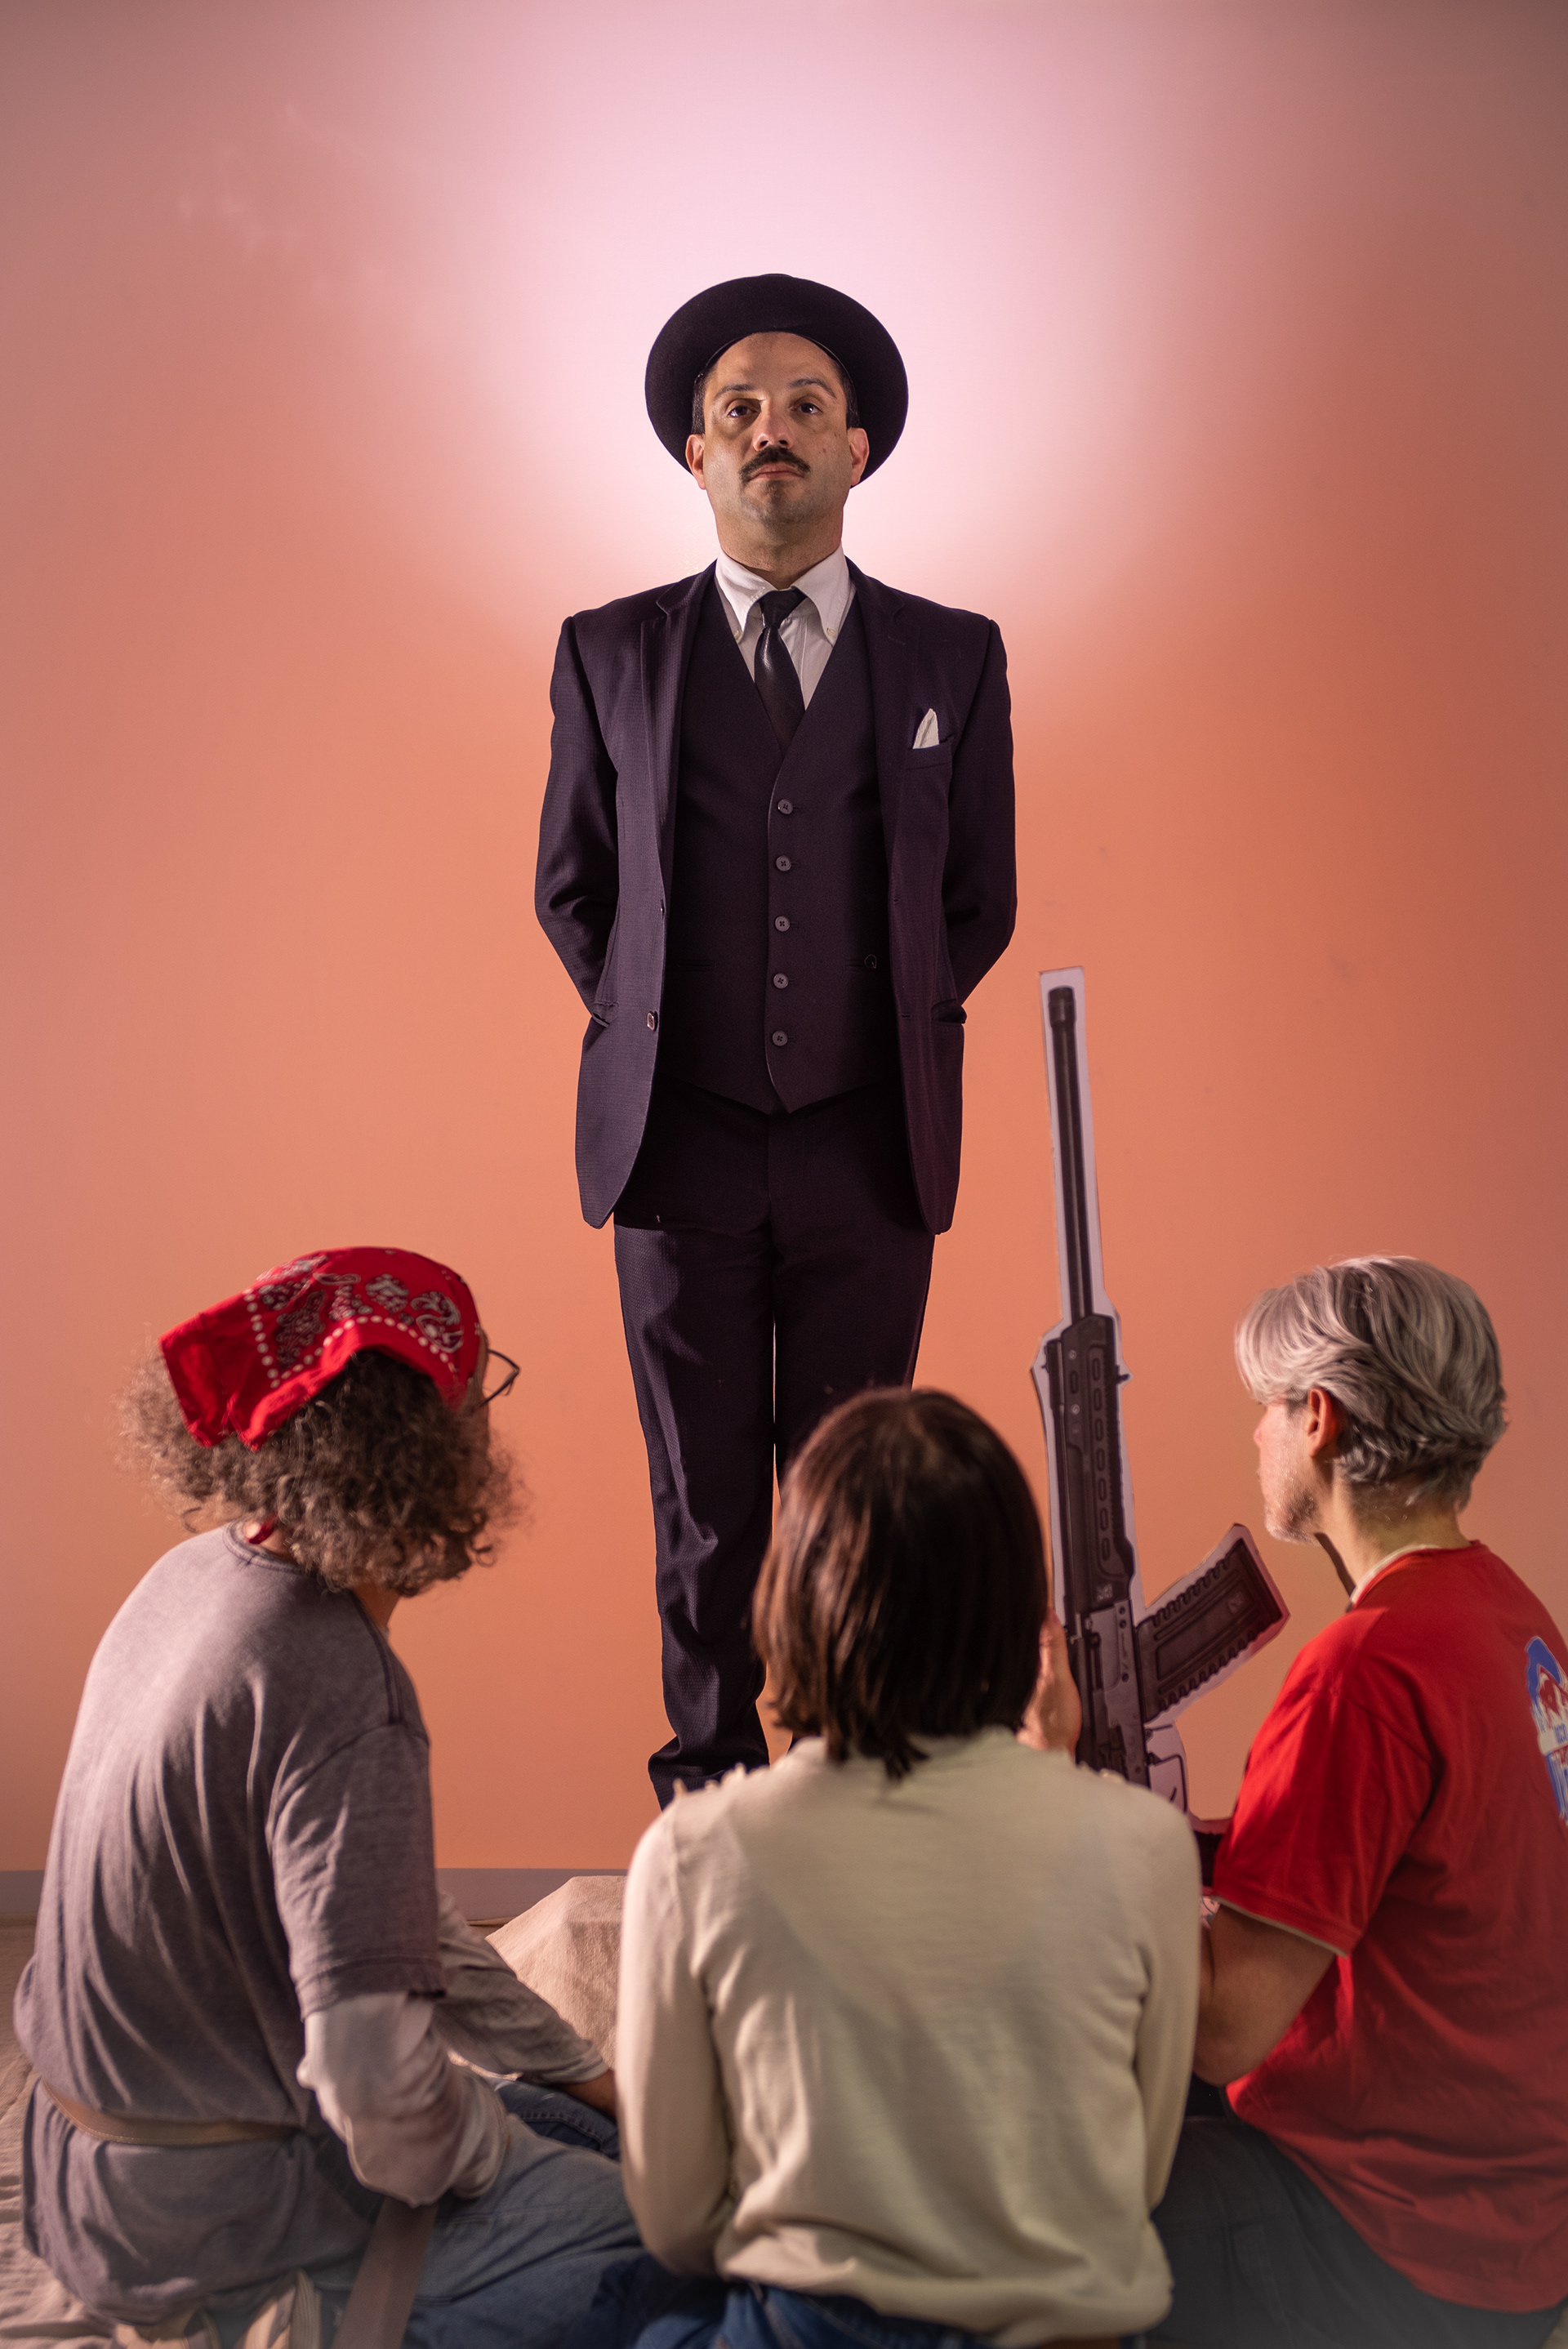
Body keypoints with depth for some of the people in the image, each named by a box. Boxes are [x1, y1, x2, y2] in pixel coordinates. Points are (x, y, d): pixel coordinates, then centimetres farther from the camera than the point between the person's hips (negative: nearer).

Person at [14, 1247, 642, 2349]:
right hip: (216, 2228, -9)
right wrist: (505, 2161, -8)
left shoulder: (200, 1575, 0)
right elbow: (374, 2074, -31)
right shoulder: (332, 1690, -30)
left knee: (614, 2136, 16)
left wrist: (578, 2072, 12)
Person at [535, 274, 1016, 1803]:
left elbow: (979, 901, 11)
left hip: (869, 1146, 0)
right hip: (681, 1145, 0)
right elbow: (571, 888, 13)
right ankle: (708, 1776, 27)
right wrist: (648, 1033, 7)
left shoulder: (952, 659, 5)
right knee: (703, 1500, 9)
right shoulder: (610, 653, 5)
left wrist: (887, 1035, 6)